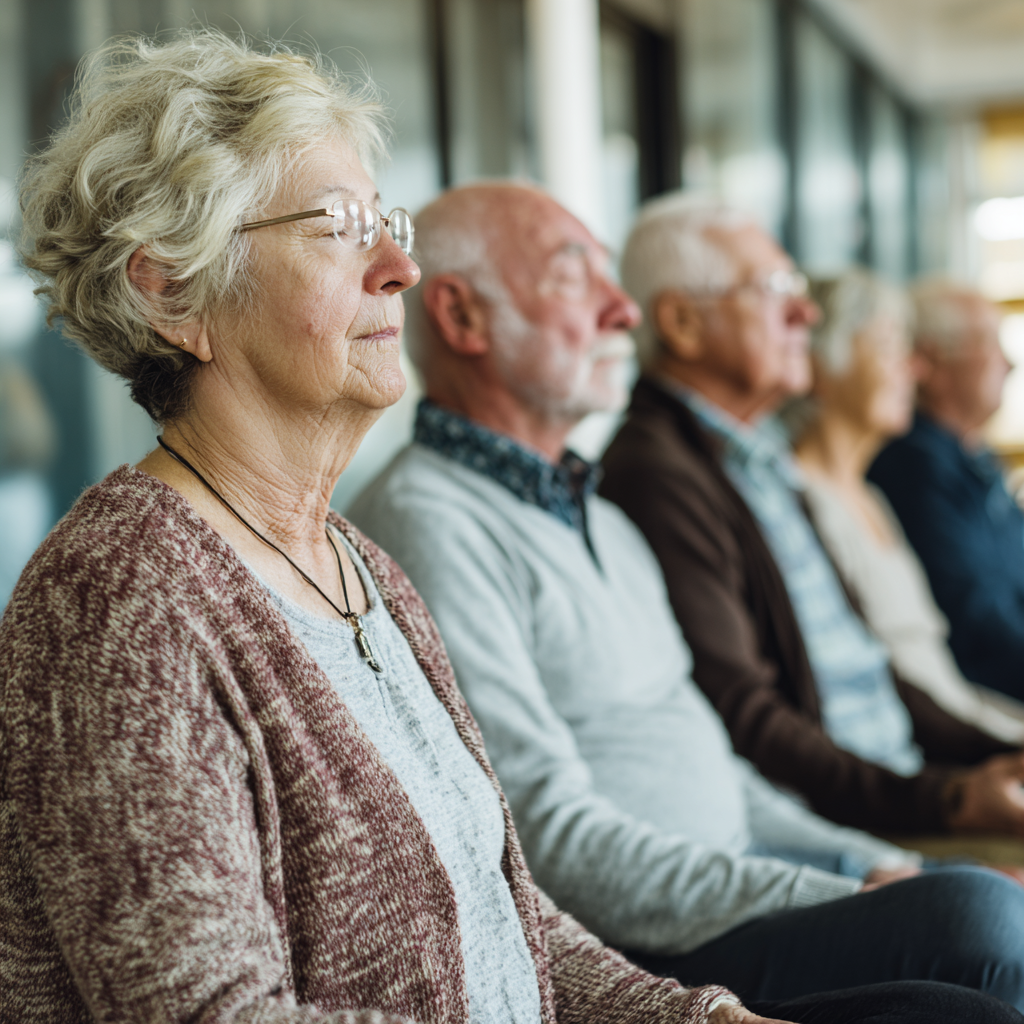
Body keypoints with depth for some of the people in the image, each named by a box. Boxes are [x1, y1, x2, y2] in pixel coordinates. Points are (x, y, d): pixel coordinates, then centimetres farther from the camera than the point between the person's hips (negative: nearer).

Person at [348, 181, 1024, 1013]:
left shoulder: (597, 515, 21)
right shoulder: (426, 524, -13)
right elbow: (555, 839, -20)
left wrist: (869, 865, 9)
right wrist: (839, 903, -20)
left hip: (735, 886, 10)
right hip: (620, 956, -10)